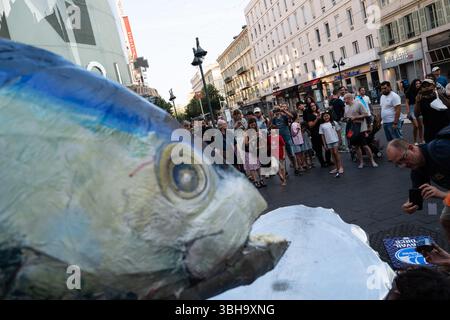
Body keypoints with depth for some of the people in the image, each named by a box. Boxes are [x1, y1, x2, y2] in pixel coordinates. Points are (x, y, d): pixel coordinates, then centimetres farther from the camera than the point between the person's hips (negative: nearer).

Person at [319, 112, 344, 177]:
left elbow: (338, 131, 5)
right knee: (332, 154, 8)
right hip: (328, 142, 3)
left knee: (336, 152, -12)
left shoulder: (334, 122, 1)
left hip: (335, 140, -3)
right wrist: (324, 144, 2)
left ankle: (341, 167, -7)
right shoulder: (322, 125, 3)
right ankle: (337, 168, 16)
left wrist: (339, 140, 0)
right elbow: (322, 135, 4)